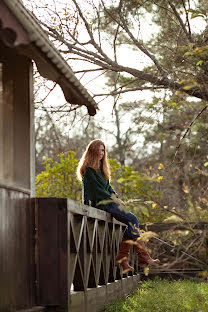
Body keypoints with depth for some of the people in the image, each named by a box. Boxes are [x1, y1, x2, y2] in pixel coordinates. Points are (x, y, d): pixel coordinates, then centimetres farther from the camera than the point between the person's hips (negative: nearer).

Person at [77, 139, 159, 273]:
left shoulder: (101, 167, 22)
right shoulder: (88, 169, -5)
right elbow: (96, 188, -12)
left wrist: (114, 195, 3)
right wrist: (112, 198, -14)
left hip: (108, 202, 8)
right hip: (99, 204, -8)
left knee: (130, 225, -11)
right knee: (132, 220, -19)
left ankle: (122, 260, -11)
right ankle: (143, 257, -19)